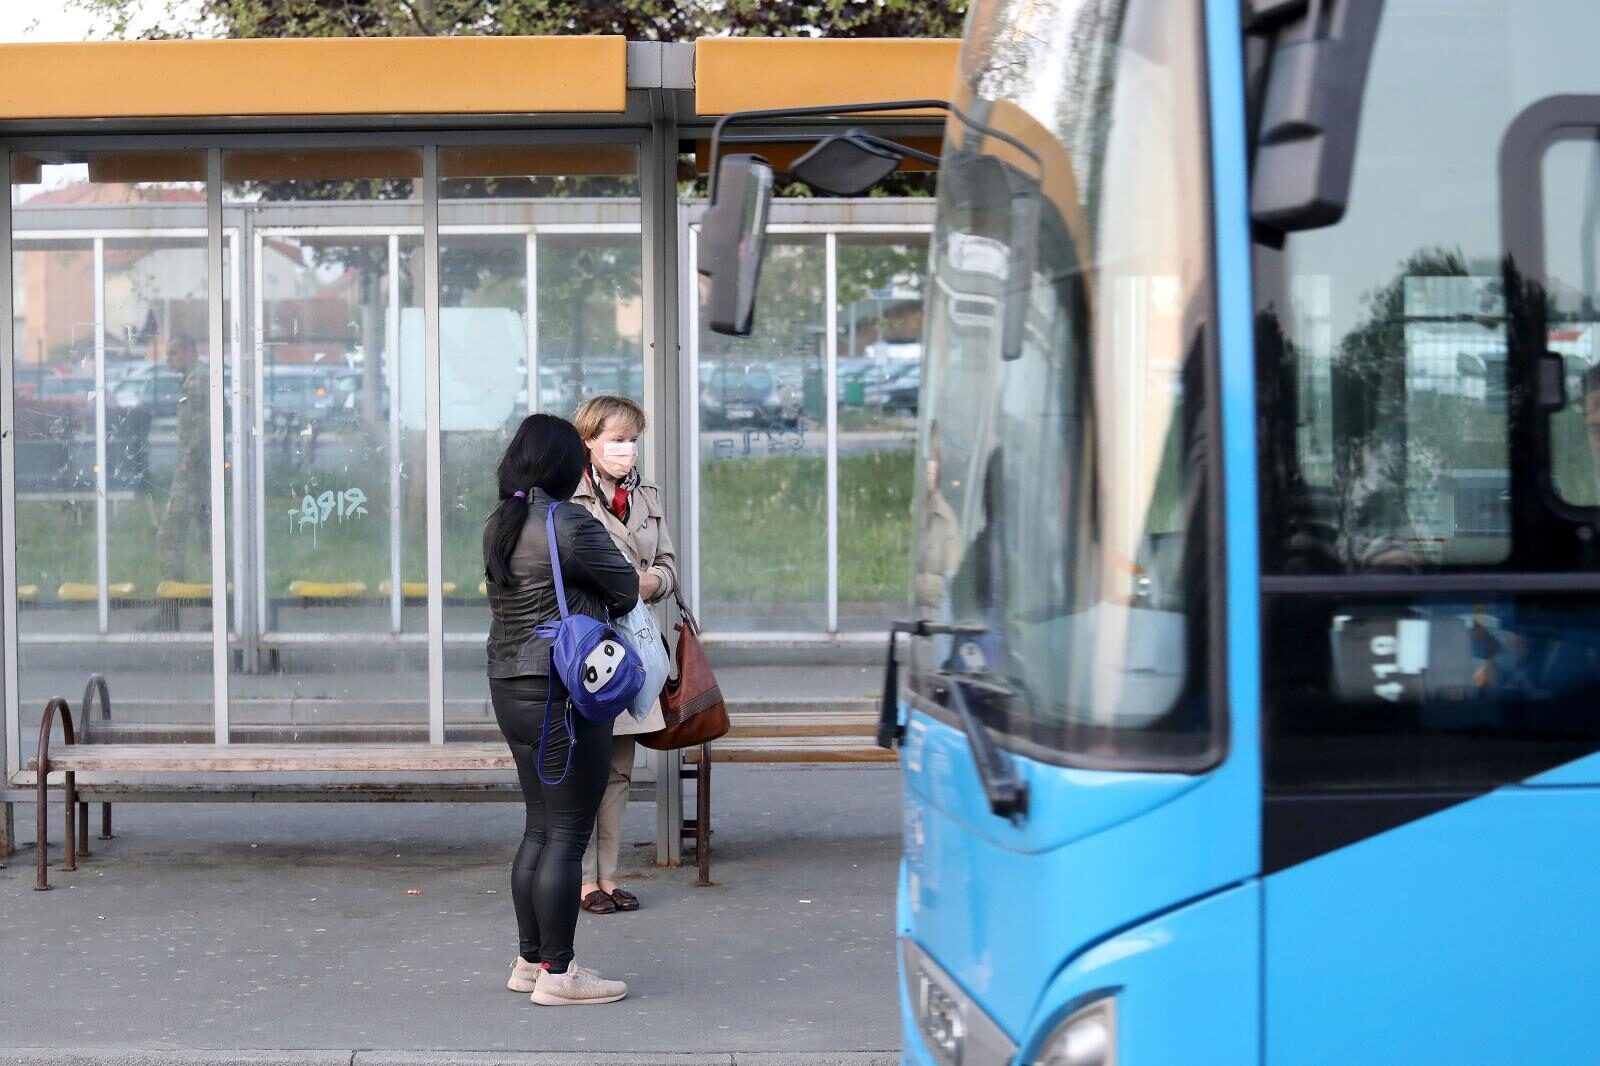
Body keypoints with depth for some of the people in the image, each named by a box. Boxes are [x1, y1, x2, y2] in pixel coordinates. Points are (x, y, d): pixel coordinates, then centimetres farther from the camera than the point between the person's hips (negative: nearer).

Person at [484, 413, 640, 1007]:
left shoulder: (498, 527, 10)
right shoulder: (570, 526, -16)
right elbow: (626, 589, -5)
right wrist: (600, 609, 14)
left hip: (509, 690, 9)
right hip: (563, 694, -9)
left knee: (539, 829, 16)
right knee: (567, 835, -3)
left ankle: (529, 962, 22)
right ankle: (557, 974, 1)